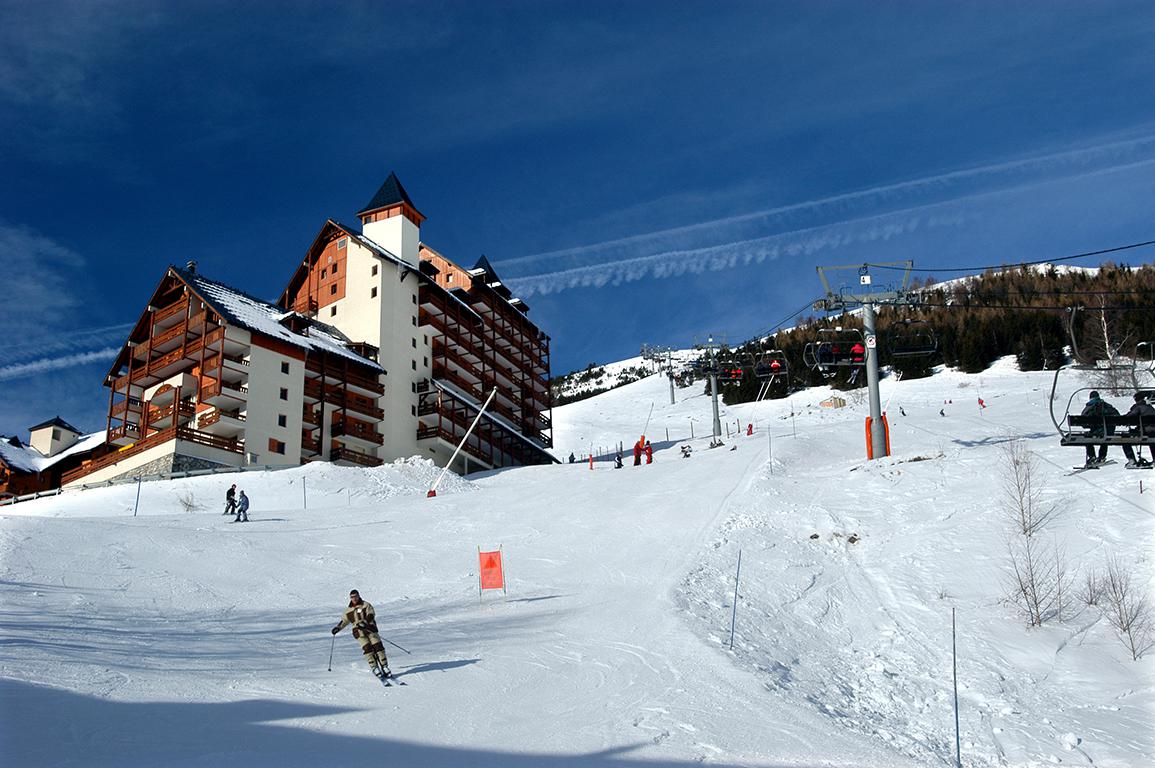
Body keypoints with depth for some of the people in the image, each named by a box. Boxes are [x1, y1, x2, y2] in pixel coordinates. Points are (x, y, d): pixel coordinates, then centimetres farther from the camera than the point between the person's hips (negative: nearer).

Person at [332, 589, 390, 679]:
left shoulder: (366, 605, 7)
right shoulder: (349, 610, 19)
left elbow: (371, 614, -7)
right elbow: (344, 620, 28)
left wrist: (365, 622, -25)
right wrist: (338, 628, 12)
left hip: (370, 628, -2)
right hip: (359, 632, 2)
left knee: (378, 646, -14)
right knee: (367, 648, -18)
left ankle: (384, 667, -10)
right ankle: (374, 668, -16)